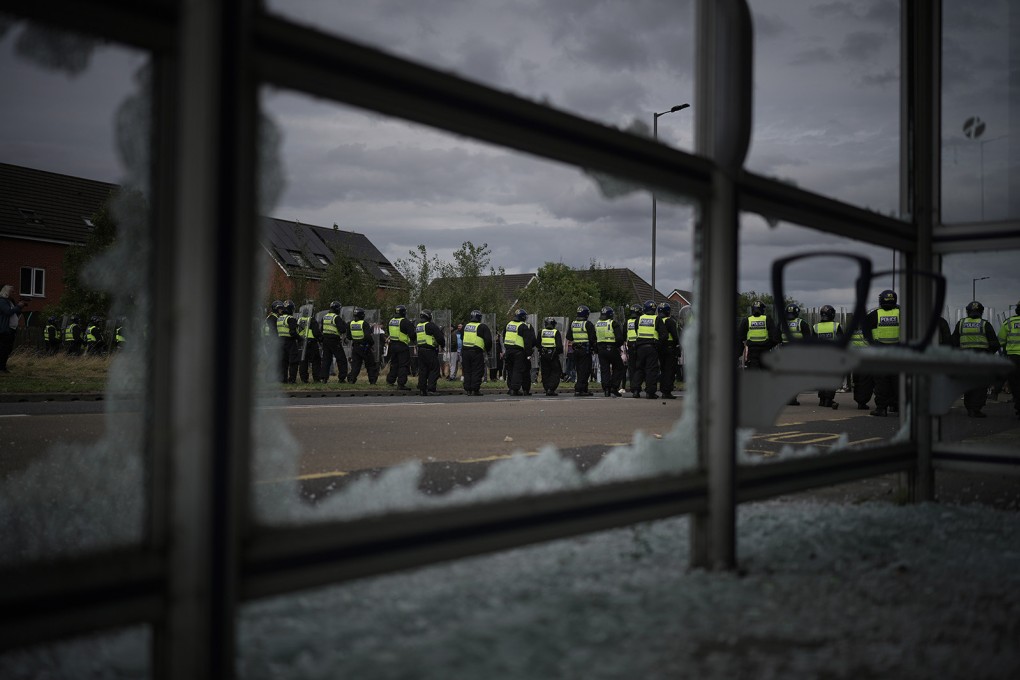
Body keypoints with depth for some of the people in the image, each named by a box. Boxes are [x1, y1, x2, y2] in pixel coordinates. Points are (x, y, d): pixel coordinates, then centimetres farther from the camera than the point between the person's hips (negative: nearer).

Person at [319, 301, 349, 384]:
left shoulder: (324, 317, 11)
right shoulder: (337, 318, -12)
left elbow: (321, 329, 17)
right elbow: (342, 330, -17)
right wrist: (344, 324, 0)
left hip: (325, 340, 7)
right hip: (334, 340, -7)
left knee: (326, 359, 10)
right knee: (341, 359, 4)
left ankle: (323, 378, 4)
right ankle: (342, 378, 1)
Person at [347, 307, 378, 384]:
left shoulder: (351, 324, 2)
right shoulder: (364, 324, -15)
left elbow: (348, 336, 9)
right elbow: (368, 336, -22)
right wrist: (372, 342, -6)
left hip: (355, 346, 4)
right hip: (364, 347, -4)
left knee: (355, 364, 11)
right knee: (371, 364, 10)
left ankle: (351, 379, -3)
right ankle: (372, 381, 10)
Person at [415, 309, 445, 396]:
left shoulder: (417, 326, 14)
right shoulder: (431, 326, -10)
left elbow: (414, 337, 24)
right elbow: (440, 337, -11)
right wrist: (442, 346, 6)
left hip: (420, 350, 8)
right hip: (430, 350, -8)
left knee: (422, 370, 10)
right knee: (434, 369, -2)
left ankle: (422, 389, 9)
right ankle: (431, 388, -9)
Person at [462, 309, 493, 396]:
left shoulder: (465, 326, 12)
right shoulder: (482, 327, -4)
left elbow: (461, 338, 23)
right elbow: (488, 340, -5)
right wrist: (488, 350, 9)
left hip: (465, 351, 5)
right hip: (476, 351, -5)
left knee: (467, 371, 12)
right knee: (477, 371, 0)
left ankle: (467, 389, 12)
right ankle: (475, 390, -4)